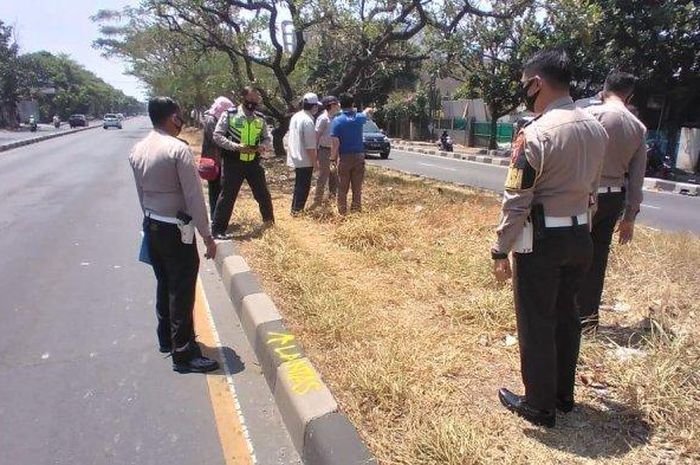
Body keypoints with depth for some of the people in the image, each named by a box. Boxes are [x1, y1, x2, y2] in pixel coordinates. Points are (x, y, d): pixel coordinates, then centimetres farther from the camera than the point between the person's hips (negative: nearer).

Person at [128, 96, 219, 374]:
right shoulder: (178, 149, -19)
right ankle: (183, 354, 10)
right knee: (182, 292, 1)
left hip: (151, 227, 8)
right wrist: (207, 237, -14)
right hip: (176, 231, -8)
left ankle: (166, 338, 36)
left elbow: (141, 193, 11)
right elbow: (195, 197, -19)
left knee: (164, 285, 21)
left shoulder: (137, 151, 4)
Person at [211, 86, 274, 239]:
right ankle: (217, 229, 12)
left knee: (263, 193, 13)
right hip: (234, 162, -4)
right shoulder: (229, 115, -7)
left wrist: (263, 146, -12)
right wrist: (236, 146, -21)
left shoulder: (260, 119, 5)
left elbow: (267, 138, 12)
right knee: (227, 195, 1)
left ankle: (269, 220, 34)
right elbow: (217, 136, -8)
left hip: (253, 162, 4)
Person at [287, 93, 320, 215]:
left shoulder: (295, 117, 8)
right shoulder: (308, 121, -20)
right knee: (303, 186, 2)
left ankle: (295, 208, 26)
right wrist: (315, 161, -14)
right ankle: (297, 210, 8)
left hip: (295, 158, 9)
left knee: (299, 185, 19)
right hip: (305, 160, -9)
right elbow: (310, 146, -22)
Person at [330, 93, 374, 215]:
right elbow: (366, 113, 28)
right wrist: (369, 110, 50)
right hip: (359, 156, 3)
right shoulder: (359, 118, 2)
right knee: (357, 188, 10)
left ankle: (342, 212, 8)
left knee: (342, 188, 5)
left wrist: (333, 156, -4)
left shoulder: (337, 120, -10)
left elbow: (335, 142, -17)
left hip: (344, 157, -3)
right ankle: (356, 210, 15)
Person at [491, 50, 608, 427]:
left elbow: (516, 201, -19)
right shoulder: (596, 129, 4)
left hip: (541, 241, -7)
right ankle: (564, 395, 36)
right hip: (580, 237, 8)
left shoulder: (536, 133, -19)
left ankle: (540, 406, 22)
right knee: (566, 316, 20)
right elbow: (591, 188, 12)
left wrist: (501, 250, -12)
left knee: (536, 325, 7)